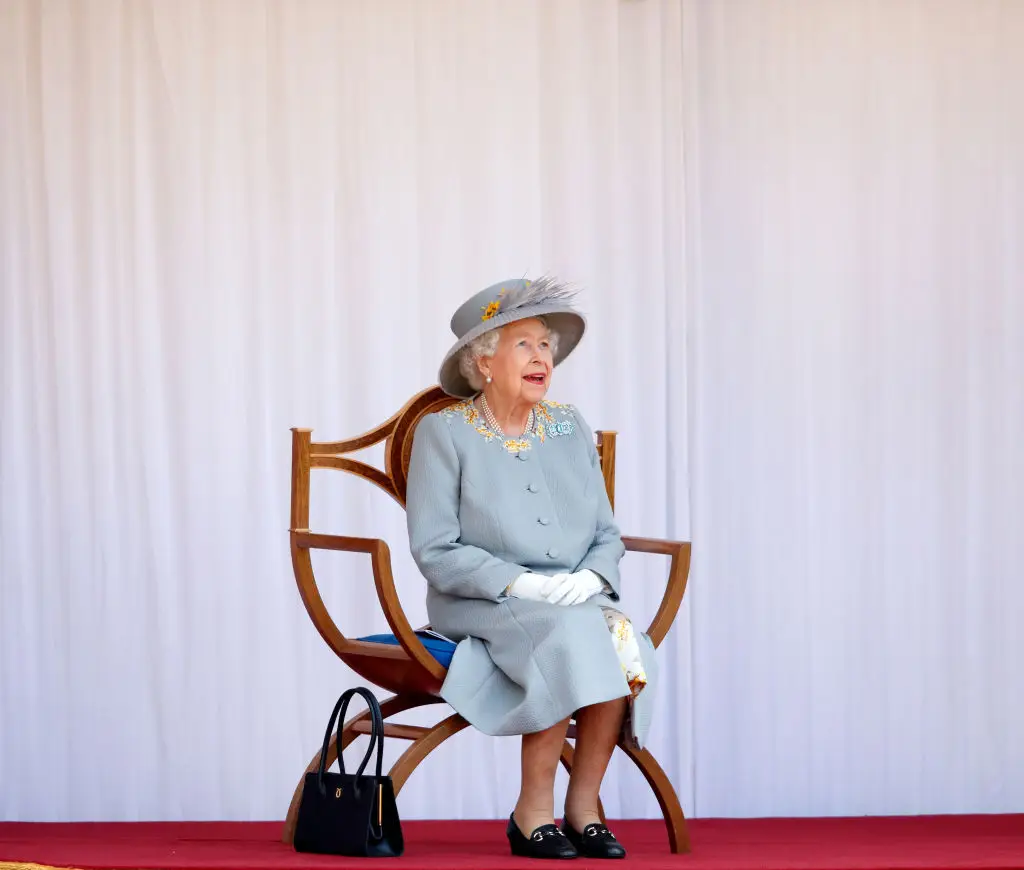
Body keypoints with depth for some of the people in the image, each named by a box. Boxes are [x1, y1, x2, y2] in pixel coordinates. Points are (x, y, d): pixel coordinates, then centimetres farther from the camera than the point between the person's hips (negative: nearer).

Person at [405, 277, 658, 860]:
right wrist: (519, 583, -19)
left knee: (627, 644, -28)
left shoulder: (569, 427, 14)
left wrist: (592, 579, -9)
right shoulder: (445, 433, -1)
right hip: (477, 607, -4)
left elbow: (607, 534, 14)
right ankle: (534, 811, -24)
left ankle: (583, 805, -19)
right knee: (571, 635, -34)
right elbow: (435, 550, -8)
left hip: (576, 600, 4)